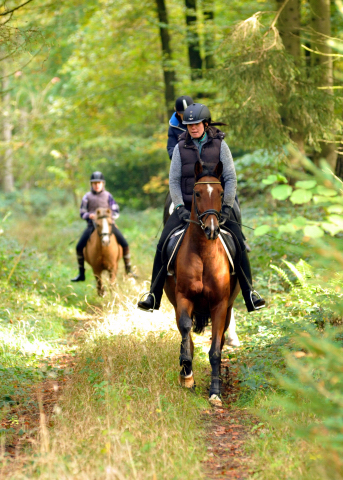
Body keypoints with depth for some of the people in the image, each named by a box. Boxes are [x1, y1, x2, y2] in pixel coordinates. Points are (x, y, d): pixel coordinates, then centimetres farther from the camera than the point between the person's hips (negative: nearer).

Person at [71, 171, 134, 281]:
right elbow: (82, 213, 4)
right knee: (79, 247, -15)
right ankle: (81, 274, -1)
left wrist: (110, 216, -15)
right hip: (92, 225, 0)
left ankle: (128, 271, 5)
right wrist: (89, 215, -17)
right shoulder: (87, 197, 3)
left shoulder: (108, 196, 4)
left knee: (125, 244, -11)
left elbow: (116, 212, 5)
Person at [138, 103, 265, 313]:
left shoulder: (219, 145, 1)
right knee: (163, 244, -16)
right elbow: (174, 181, 4)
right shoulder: (181, 148, 5)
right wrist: (180, 208, -9)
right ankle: (153, 296, -6)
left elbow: (231, 178, 0)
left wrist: (226, 207, -10)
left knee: (238, 243, -19)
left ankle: (250, 295, -11)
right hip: (187, 205, 1)